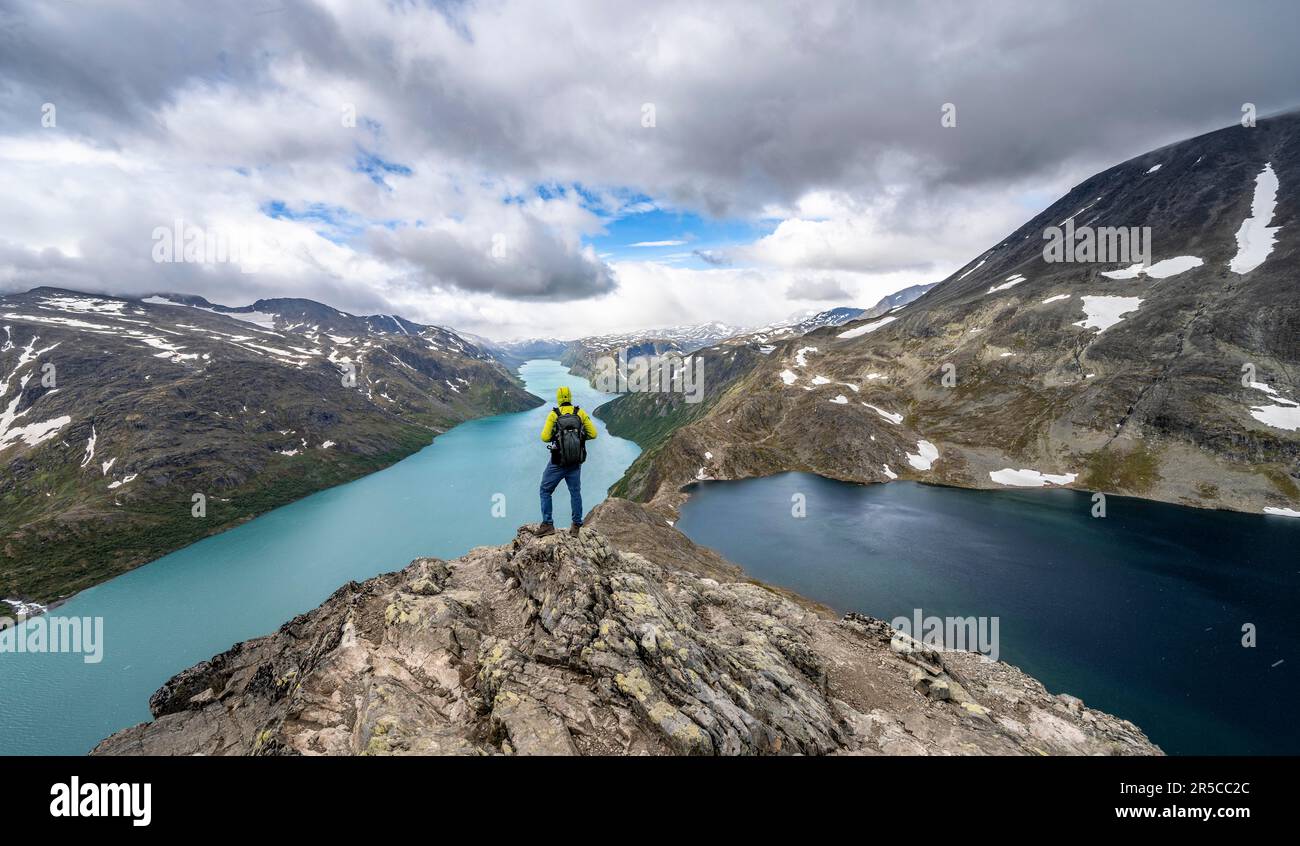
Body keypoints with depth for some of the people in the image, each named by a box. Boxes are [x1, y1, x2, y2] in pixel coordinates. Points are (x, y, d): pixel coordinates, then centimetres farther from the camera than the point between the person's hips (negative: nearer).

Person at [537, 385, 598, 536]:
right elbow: (593, 434, -1)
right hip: (576, 462, 3)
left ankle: (548, 525, 11)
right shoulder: (580, 413, -1)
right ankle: (576, 526, 19)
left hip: (558, 462, -2)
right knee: (575, 492, 15)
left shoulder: (554, 414, -7)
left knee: (545, 491, 13)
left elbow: (545, 438, -10)